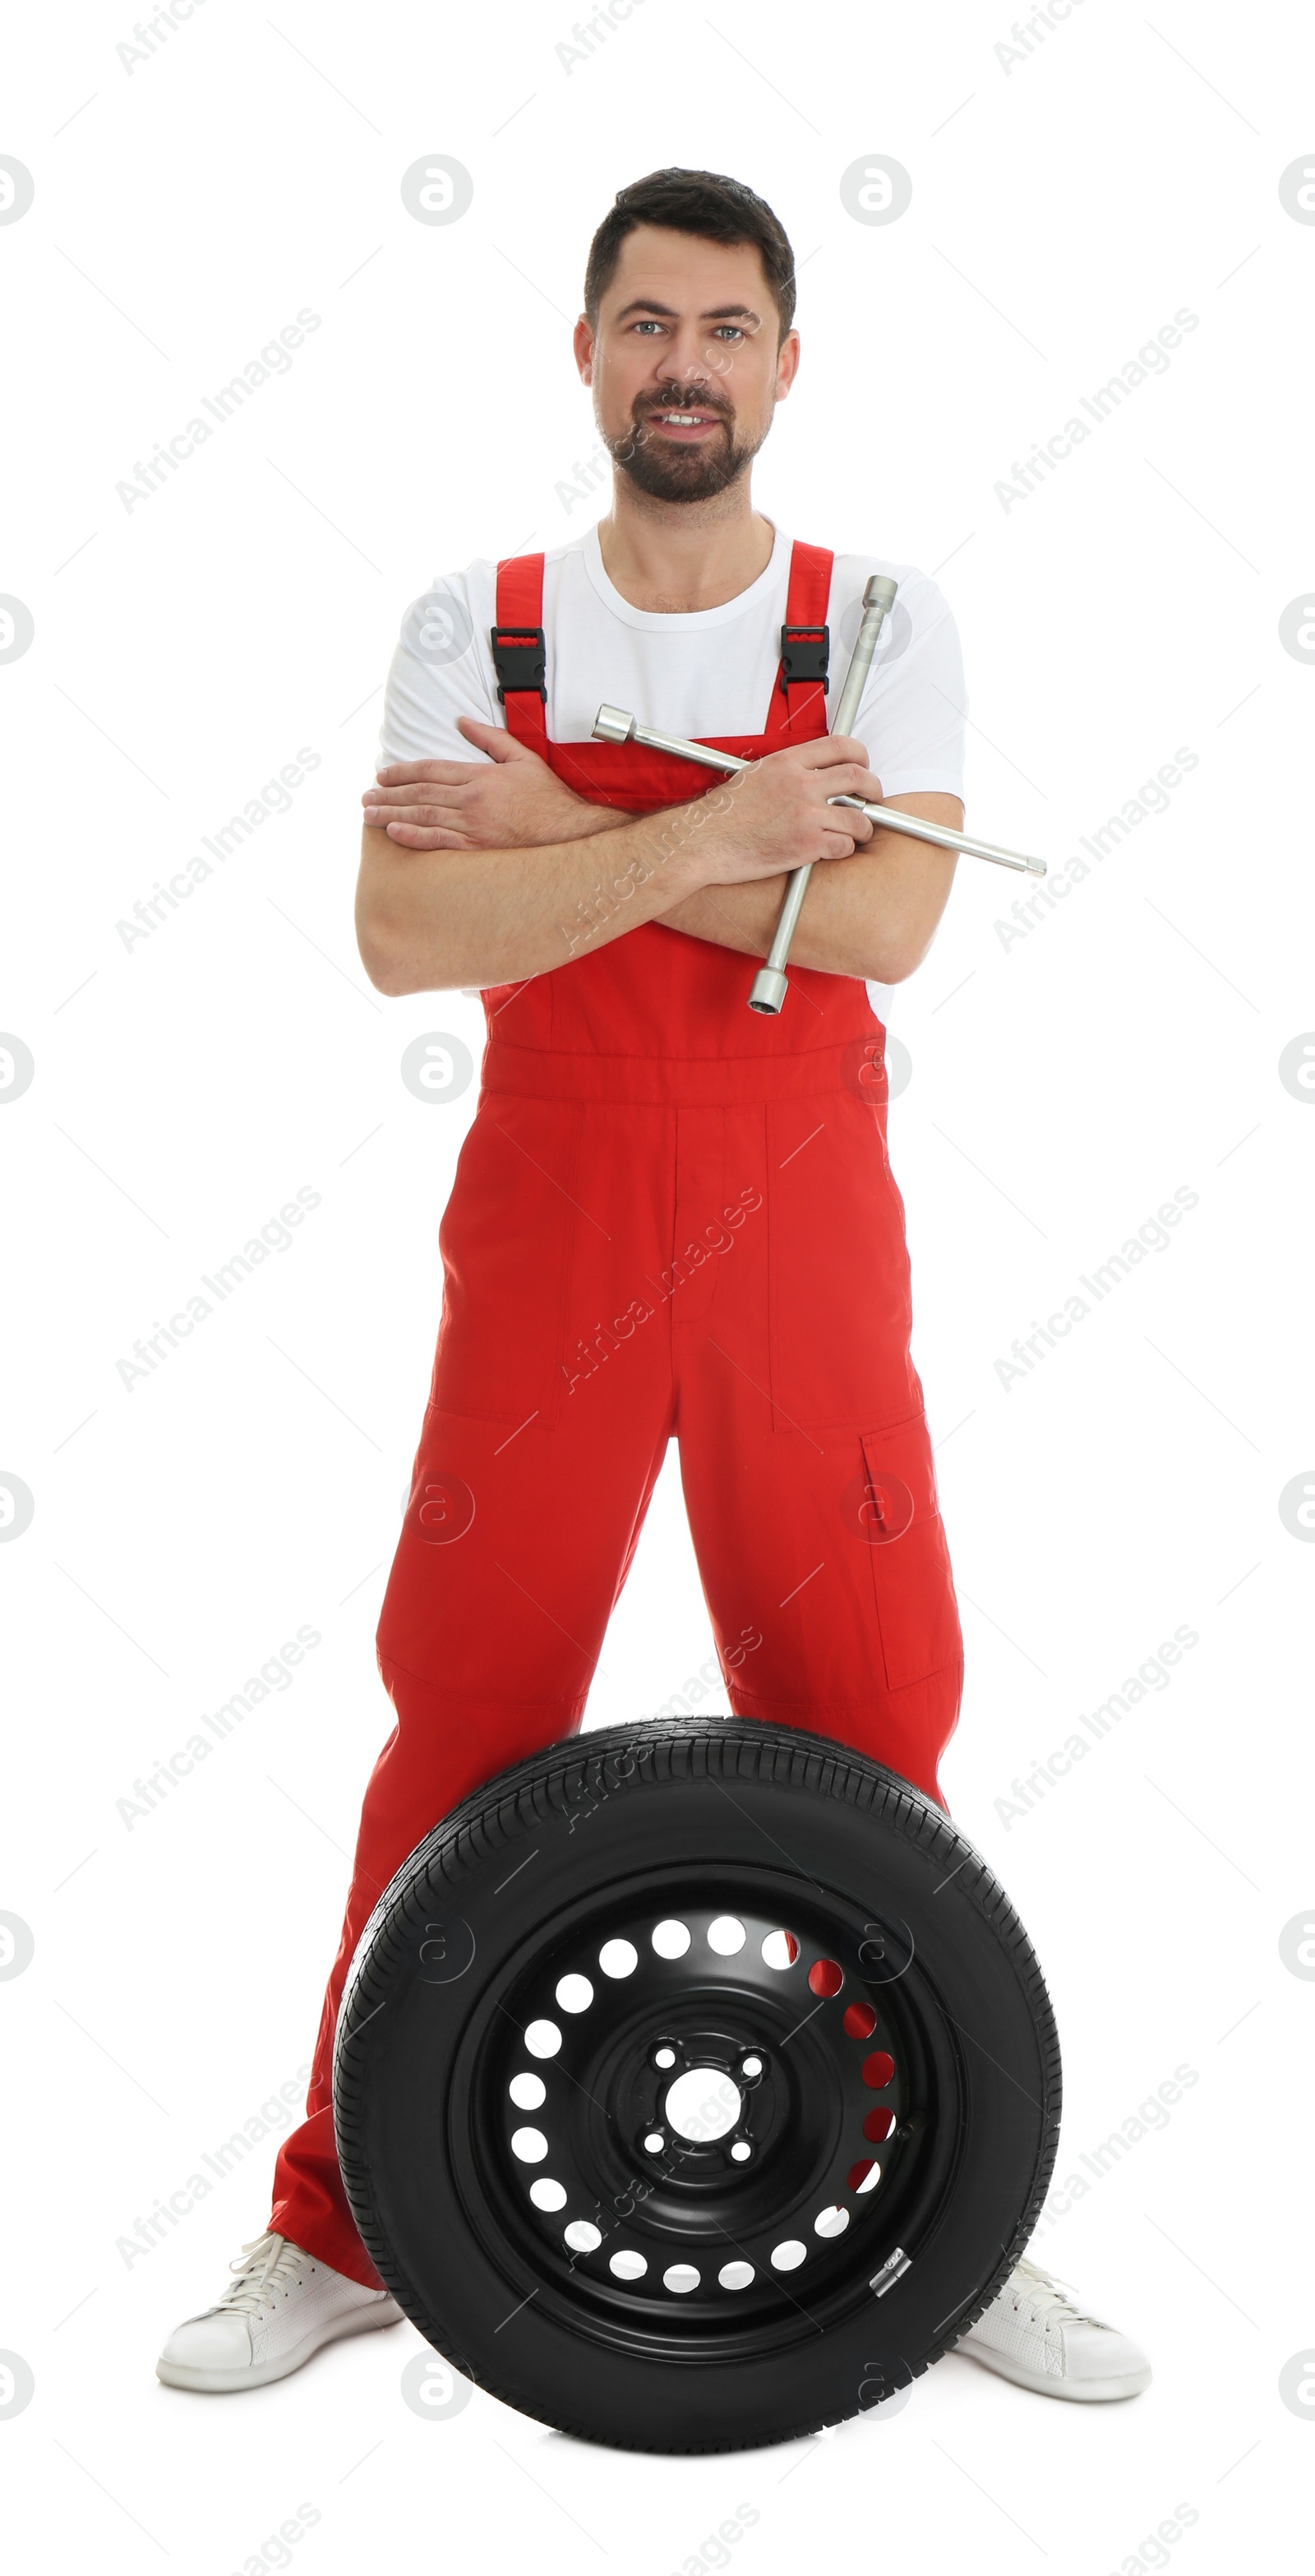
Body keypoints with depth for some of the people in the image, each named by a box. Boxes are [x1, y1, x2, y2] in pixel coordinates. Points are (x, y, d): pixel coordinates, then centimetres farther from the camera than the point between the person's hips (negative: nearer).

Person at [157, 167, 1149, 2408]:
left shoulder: (883, 620, 2)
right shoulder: (474, 629, 3)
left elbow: (880, 919, -14)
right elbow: (404, 934, -13)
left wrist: (548, 829, -15)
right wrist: (707, 833, -20)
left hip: (805, 1239, 0)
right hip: (547, 1234, 0)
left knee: (867, 1734, 4)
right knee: (461, 1724, 3)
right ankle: (345, 2227, 20)